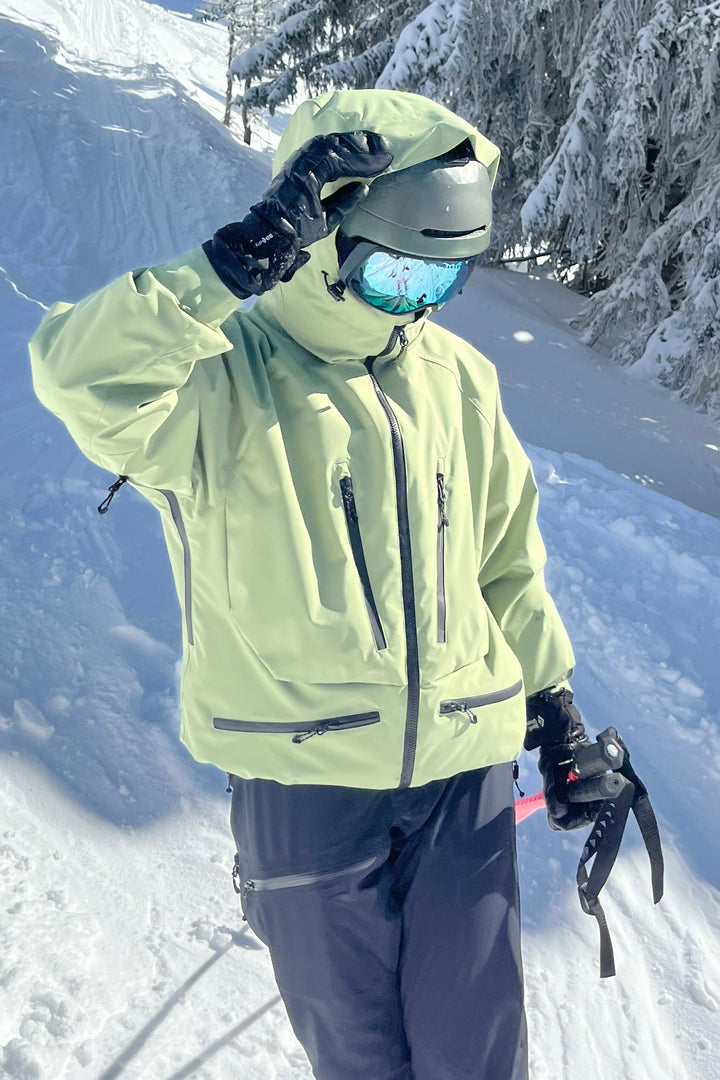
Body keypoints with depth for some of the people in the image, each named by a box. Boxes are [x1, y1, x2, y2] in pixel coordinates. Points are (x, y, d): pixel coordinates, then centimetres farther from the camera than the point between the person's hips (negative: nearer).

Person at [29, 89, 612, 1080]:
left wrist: (554, 703, 13)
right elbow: (86, 377, -33)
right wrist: (245, 256, -35)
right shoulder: (224, 380, -12)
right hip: (306, 774, -3)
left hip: (463, 768, 3)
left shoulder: (456, 375, 3)